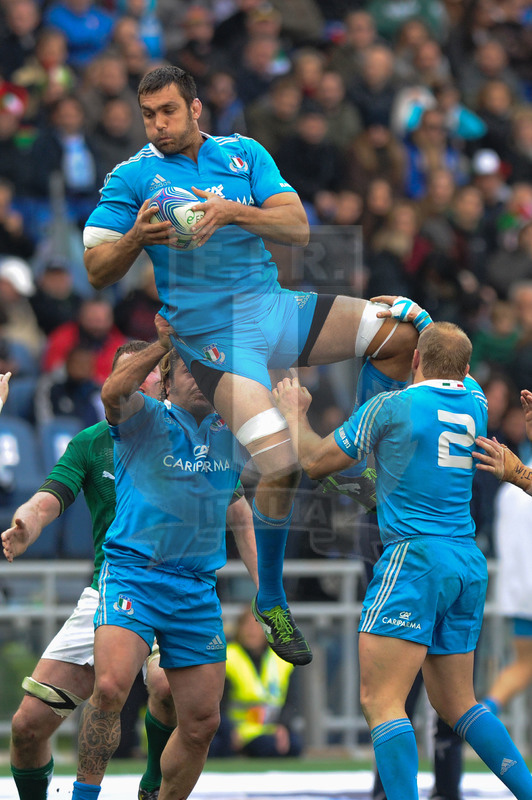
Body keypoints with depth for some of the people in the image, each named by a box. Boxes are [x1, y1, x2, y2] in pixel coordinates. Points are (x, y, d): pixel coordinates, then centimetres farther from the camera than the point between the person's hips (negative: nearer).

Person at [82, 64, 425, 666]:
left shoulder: (244, 155, 9)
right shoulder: (132, 178, 1)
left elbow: (298, 228, -1)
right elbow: (97, 272, 0)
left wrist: (233, 212, -18)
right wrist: (137, 237, -20)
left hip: (273, 308, 5)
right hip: (213, 336, -5)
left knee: (406, 332, -7)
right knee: (280, 465, -20)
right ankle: (270, 603, 0)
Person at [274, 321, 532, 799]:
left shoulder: (391, 407, -4)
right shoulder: (475, 405, 12)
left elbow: (315, 462, 5)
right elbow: (461, 375, 38)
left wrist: (294, 414, 22)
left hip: (416, 557, -7)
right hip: (469, 566, 7)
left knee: (380, 701, -12)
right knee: (456, 703, 16)